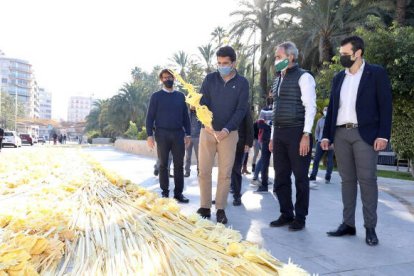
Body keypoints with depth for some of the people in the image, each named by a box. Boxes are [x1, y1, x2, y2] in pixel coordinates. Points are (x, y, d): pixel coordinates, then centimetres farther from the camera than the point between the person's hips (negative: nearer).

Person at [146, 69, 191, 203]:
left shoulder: (180, 96, 11)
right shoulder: (156, 96, 3)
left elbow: (185, 116, 12)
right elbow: (150, 117, 0)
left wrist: (188, 134, 5)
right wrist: (150, 135, -8)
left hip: (178, 134, 2)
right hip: (162, 134, -2)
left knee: (179, 164, 2)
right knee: (163, 164, 5)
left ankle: (178, 193, 8)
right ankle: (165, 192, 13)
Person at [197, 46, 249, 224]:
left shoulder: (242, 83, 0)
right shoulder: (209, 79, 3)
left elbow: (241, 109, -5)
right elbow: (202, 103, -1)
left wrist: (227, 129, -17)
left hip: (229, 133, -1)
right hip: (207, 131, 1)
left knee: (225, 173, 2)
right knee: (204, 171, 1)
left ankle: (220, 209, 12)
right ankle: (205, 207, 13)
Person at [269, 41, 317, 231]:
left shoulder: (303, 77, -4)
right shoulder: (278, 80, 18)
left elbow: (310, 107, -10)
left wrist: (306, 135, -18)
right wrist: (273, 136, 16)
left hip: (297, 132, -7)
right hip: (279, 133, 7)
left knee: (300, 177, 1)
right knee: (281, 177, 9)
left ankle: (300, 217, 12)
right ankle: (286, 214, 21)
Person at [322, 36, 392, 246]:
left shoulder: (376, 73, 2)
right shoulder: (338, 78, 16)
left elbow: (385, 105, -4)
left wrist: (383, 134, -13)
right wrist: (326, 135, 8)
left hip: (365, 134, -4)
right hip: (340, 134, 5)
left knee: (367, 180, -4)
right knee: (347, 180, 7)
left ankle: (370, 228, 5)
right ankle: (348, 224, 13)